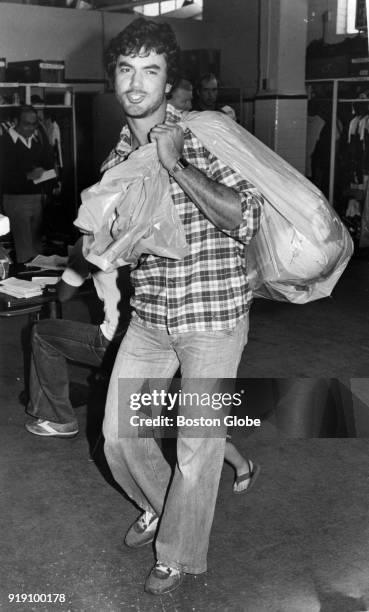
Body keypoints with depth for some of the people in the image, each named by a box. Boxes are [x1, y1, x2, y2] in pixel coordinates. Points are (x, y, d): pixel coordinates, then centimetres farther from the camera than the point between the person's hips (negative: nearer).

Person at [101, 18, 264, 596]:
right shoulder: (117, 160, 7)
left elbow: (245, 219, -23)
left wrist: (177, 164, -24)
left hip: (213, 314, -5)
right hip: (149, 315, 6)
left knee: (197, 445, 4)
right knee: (117, 433, 10)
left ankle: (178, 555, 28)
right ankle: (158, 505, 41)